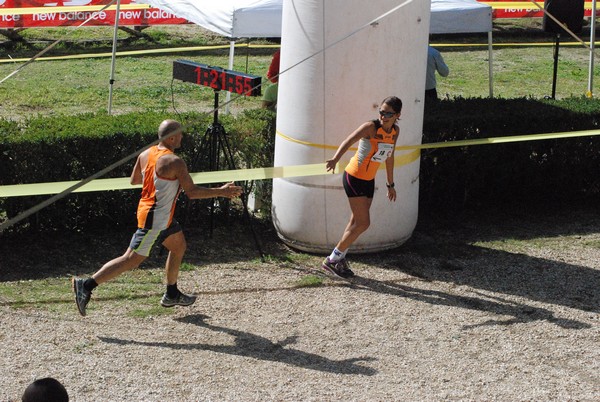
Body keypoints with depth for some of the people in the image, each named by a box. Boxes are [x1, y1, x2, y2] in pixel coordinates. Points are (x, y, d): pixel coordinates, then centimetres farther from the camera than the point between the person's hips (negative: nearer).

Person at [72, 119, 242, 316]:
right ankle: (86, 285, -8)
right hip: (155, 219, -10)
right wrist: (221, 192, -12)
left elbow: (134, 180, 15)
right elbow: (192, 192, -20)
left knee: (179, 246, 24)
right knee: (132, 259, -7)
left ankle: (172, 294, 34)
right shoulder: (175, 162, -23)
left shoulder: (146, 154, 2)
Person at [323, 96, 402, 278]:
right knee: (363, 223, -9)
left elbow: (389, 157, 16)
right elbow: (348, 141, -34)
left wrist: (390, 184, 22)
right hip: (354, 178, -7)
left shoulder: (395, 131, 2)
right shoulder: (371, 127, -19)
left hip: (369, 180, 7)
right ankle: (332, 260, 1)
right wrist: (335, 159, -52)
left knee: (357, 222, 11)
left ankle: (339, 258, 25)